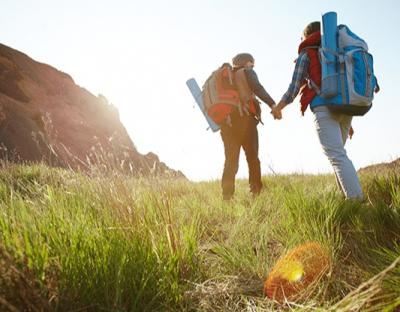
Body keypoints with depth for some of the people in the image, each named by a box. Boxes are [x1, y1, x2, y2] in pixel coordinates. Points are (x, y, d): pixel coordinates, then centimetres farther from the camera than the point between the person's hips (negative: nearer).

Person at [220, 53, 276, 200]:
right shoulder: (246, 72, 9)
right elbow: (258, 88, -10)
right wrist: (273, 104, -19)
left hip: (226, 122, 5)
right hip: (244, 118, -5)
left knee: (231, 161, 6)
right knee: (253, 158, -1)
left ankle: (227, 197, -2)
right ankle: (256, 193, -7)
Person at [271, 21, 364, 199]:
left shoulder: (306, 54, 8)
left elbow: (295, 87, 1)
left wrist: (278, 108, 17)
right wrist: (348, 122, 26)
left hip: (324, 108, -7)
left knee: (337, 157, -13)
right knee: (338, 153, 17)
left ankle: (356, 200, -21)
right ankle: (348, 195, 11)